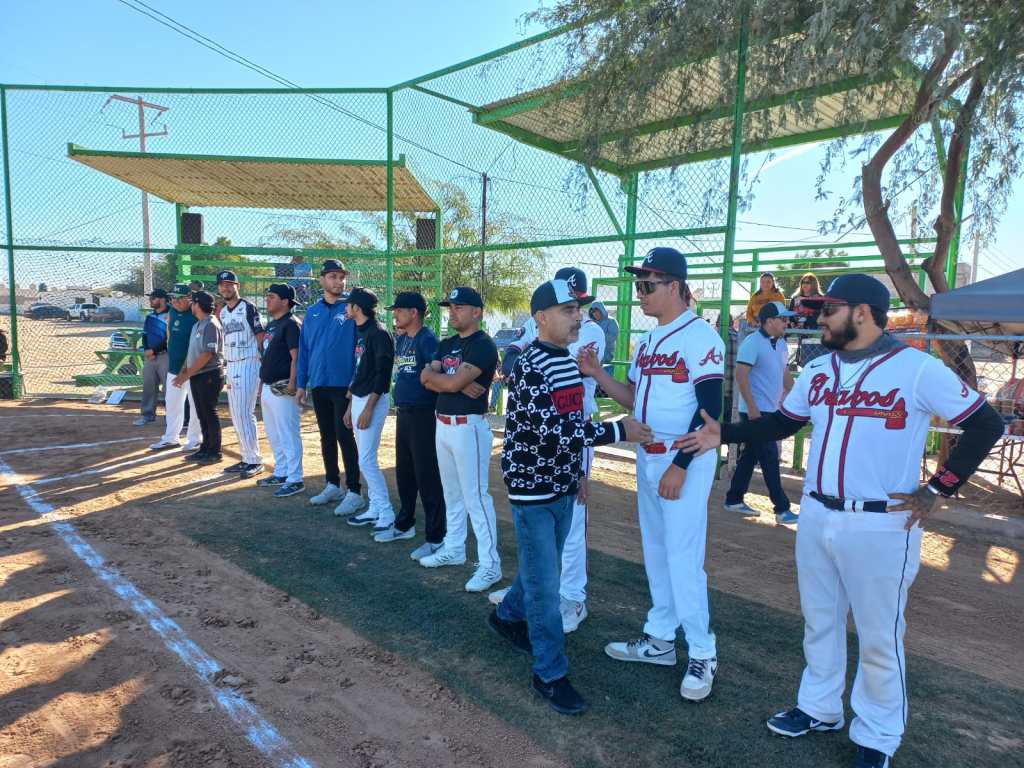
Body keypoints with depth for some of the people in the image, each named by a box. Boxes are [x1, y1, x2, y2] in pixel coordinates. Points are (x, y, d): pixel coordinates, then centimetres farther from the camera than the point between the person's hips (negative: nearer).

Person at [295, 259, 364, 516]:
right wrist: (301, 384, 9)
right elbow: (304, 349, 12)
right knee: (326, 436, 14)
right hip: (318, 385, 6)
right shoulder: (312, 312, 9)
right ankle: (333, 485, 27)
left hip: (343, 385, -5)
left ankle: (354, 492, 2)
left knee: (344, 436, -5)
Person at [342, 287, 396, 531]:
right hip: (358, 400, 9)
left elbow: (382, 375, -20)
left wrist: (368, 409, -22)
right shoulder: (360, 333, 13)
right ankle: (374, 509, 21)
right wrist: (350, 406, 19)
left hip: (373, 402, -9)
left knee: (367, 461, -9)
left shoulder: (379, 334, -15)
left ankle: (387, 514, 0)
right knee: (365, 460, 12)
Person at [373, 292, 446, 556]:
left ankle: (435, 538, 4)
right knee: (404, 472, 19)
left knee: (427, 476, -4)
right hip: (403, 412, 9)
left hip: (423, 414, -9)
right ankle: (404, 524, 36)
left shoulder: (427, 340, -14)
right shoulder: (401, 339, 12)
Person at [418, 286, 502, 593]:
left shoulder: (483, 345, -13)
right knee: (452, 493, 19)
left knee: (475, 497, -6)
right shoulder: (447, 345, 14)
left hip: (468, 427, -9)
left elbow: (453, 383, -22)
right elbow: (426, 378, 0)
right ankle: (453, 549, 32)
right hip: (443, 425, 9)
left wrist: (433, 374, -3)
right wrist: (457, 383, -14)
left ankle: (490, 564, 1)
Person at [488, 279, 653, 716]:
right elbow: (552, 430, -29)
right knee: (545, 583, 1)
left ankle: (507, 616, 48)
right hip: (533, 487, -8)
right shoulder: (530, 367, -20)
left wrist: (578, 473, 18)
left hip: (562, 487, 9)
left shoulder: (568, 361, 8)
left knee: (543, 570, 23)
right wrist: (618, 430, -26)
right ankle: (550, 673, 15)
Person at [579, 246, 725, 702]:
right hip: (647, 457, 9)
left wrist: (680, 466, -21)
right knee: (655, 552, 16)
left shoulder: (701, 337, -14)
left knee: (683, 557, -4)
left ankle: (702, 654, 12)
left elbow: (710, 410, -18)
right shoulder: (649, 340, 12)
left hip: (685, 460, -9)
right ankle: (660, 639, 30)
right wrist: (596, 374, 0)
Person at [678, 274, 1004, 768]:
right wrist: (724, 434, 2)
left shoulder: (917, 368, -13)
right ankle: (819, 708, 38)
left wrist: (937, 491, -10)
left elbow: (986, 425, -8)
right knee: (819, 621, 19)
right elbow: (783, 422, 14)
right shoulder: (818, 369, 6)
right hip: (815, 517, 6)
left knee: (879, 637, 8)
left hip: (881, 526, -6)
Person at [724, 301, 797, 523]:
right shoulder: (752, 342, -14)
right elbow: (741, 375, -19)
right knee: (770, 459, -6)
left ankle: (734, 500, 23)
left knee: (750, 454, 14)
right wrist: (752, 408, -23)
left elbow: (785, 374, 20)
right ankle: (782, 509, 0)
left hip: (771, 411, 9)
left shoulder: (781, 344, 13)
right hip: (755, 411, -9)